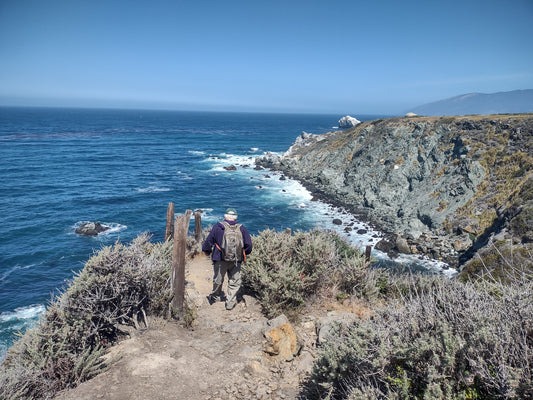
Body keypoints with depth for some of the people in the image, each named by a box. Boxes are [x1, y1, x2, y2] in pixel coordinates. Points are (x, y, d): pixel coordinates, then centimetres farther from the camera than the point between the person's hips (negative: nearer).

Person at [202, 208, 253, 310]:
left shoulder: (218, 227, -5)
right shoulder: (241, 228, 0)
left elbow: (209, 240, -1)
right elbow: (248, 244, 3)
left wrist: (206, 251, 16)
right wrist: (244, 253, 20)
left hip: (220, 259, 0)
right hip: (236, 260, 1)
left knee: (218, 280, 18)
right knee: (234, 282, 11)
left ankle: (215, 297, 38)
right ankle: (230, 303, 13)